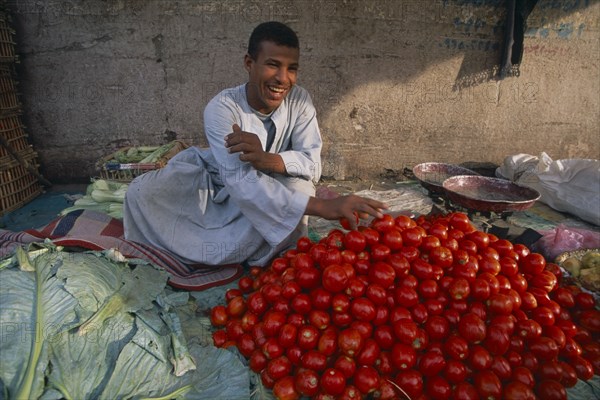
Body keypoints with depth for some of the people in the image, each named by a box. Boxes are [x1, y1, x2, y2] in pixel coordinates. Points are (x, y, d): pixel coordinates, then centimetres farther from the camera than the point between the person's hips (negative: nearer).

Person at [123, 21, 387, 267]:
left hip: (272, 190, 2)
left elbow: (312, 164, -22)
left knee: (299, 185, -34)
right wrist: (322, 207, -54)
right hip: (221, 187, -1)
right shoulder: (221, 108, -27)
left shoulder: (300, 101, -15)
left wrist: (266, 159, -45)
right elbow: (241, 182, -40)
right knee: (142, 191, -19)